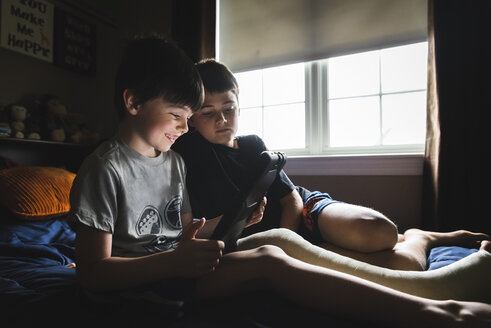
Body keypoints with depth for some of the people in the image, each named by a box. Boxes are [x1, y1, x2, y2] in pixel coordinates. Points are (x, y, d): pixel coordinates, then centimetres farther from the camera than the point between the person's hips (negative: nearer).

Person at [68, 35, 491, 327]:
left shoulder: (174, 161, 8)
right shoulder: (104, 170, -14)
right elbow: (92, 273, -15)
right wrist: (173, 262, -27)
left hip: (176, 266, 7)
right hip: (142, 281, -7)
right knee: (267, 261, -28)